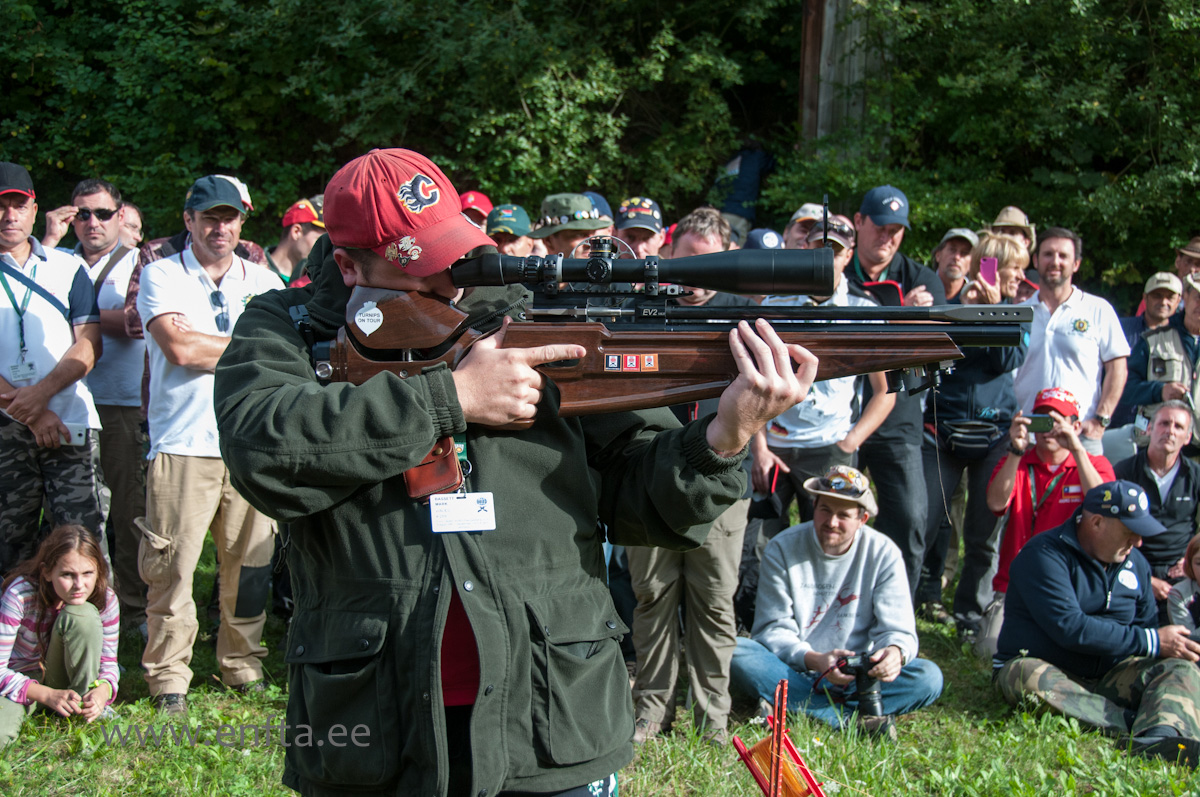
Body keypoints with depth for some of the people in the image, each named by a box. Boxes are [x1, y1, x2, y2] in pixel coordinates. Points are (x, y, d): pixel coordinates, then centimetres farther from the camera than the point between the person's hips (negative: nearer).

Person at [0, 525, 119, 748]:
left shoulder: (106, 600, -18)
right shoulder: (21, 595, -27)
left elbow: (109, 663, -8)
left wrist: (103, 691, -32)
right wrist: (47, 695, -36)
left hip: (65, 680, 3)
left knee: (83, 615, -28)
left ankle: (83, 704, -13)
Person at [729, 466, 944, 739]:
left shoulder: (883, 554, -2)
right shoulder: (782, 549, -5)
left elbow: (897, 628, -4)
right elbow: (773, 628, -8)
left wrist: (895, 652, -30)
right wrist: (814, 660, -28)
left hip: (856, 675, 1)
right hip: (793, 671, -1)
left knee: (929, 678, -24)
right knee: (735, 653, -31)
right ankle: (855, 718, -33)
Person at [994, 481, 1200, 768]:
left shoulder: (1134, 563, 11)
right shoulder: (1045, 555, -14)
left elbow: (1146, 624, 20)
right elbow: (1069, 628, -24)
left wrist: (1172, 644, -3)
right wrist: (1151, 642, -20)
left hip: (1106, 675, 6)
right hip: (1040, 667, -6)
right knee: (1031, 680, -39)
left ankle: (1161, 739, -48)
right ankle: (1139, 724, -39)